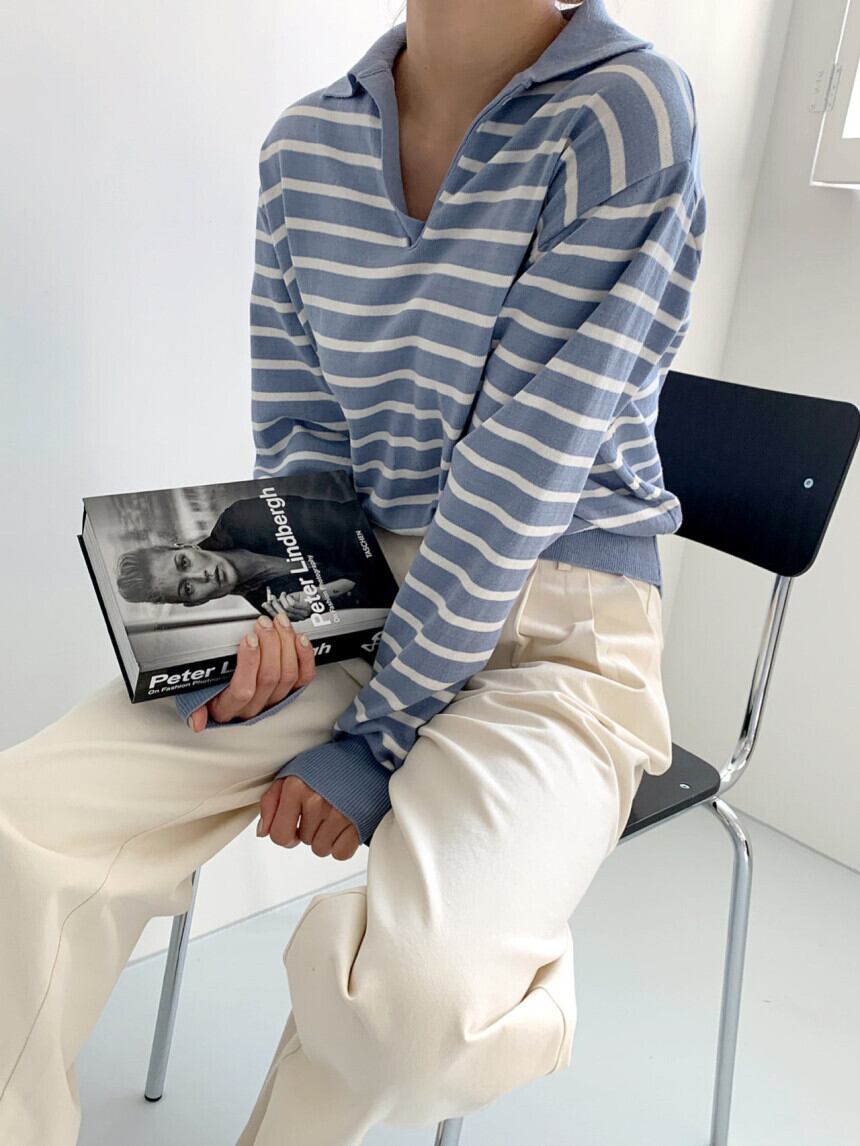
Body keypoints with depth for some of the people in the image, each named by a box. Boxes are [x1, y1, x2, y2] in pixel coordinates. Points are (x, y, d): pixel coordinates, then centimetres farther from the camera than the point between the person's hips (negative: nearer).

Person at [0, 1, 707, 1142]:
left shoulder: (628, 113, -11)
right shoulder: (304, 144, 7)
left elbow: (525, 470, -17)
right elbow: (297, 433, 9)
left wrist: (375, 735, -15)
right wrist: (266, 618, -9)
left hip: (553, 629, -4)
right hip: (353, 590, 5)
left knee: (407, 988, -28)